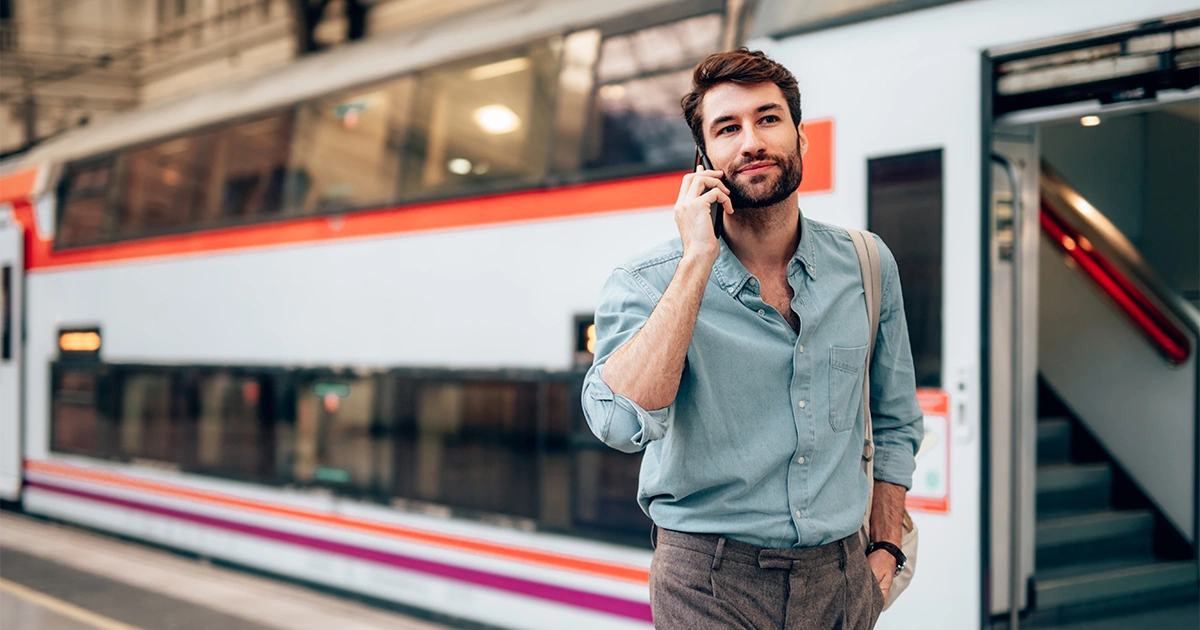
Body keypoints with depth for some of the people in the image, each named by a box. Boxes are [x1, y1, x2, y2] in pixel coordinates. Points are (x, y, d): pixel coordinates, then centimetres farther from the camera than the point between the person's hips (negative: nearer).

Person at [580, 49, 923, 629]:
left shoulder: (866, 266, 0)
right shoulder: (646, 283, -11)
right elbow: (622, 422, -30)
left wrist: (883, 552, 6)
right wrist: (697, 261, -27)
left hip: (840, 578, 4)